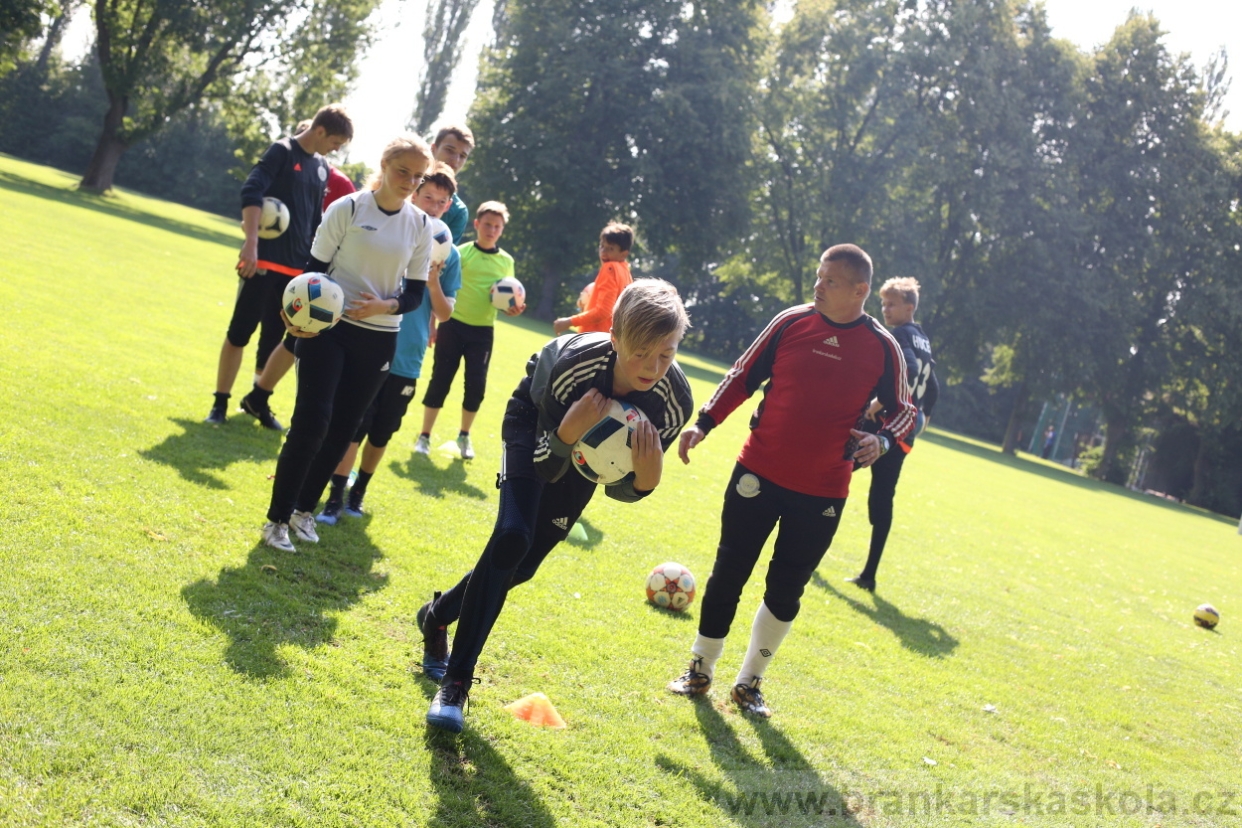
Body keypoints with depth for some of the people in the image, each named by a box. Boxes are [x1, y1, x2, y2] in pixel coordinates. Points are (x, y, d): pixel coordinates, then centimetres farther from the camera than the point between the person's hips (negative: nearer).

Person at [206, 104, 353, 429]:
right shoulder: (283, 151, -7)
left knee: (274, 336, 9)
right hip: (263, 260, -6)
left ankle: (258, 399, 21)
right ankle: (220, 403, 6)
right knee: (240, 331, -1)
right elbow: (251, 192, -18)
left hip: (296, 267, 6)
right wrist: (251, 243, -28)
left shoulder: (322, 168, 13)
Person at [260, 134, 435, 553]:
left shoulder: (421, 225, 3)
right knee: (311, 422, -10)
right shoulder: (348, 208, -7)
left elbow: (415, 293, 5)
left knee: (342, 428, 8)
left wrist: (385, 306, -16)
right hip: (327, 328, -4)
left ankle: (304, 510, 24)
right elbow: (315, 267, -5)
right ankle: (277, 518, 2)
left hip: (379, 339, 4)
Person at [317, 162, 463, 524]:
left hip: (407, 359, 2)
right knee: (352, 426, -4)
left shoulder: (448, 254, 4)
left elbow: (445, 313, 2)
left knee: (381, 432, 11)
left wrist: (433, 281, -15)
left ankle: (358, 492, 28)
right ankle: (335, 496, 5)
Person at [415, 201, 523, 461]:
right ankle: (424, 437, 11)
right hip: (453, 325, -2)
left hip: (483, 332, 3)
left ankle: (464, 436, 21)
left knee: (477, 386, 2)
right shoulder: (459, 253, -3)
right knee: (440, 381, 0)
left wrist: (513, 309, -7)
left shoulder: (506, 261, 7)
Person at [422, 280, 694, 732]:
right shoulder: (573, 361, -40)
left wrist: (644, 479, -43)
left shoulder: (674, 402, -33)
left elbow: (619, 489, -21)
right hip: (538, 423, -3)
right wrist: (567, 435, -49)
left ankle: (438, 616, 35)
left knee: (522, 565, 6)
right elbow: (547, 468, -29)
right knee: (512, 537, -25)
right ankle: (456, 680, -14)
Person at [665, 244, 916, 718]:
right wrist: (703, 424, -5)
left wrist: (884, 439, -13)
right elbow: (743, 377, 5)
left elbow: (904, 409, 8)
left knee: (785, 591, 8)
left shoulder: (882, 349, -3)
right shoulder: (791, 323, -2)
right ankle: (700, 669, 24)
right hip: (758, 474, 0)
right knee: (728, 574, 6)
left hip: (823, 492, 0)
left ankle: (750, 682, 26)